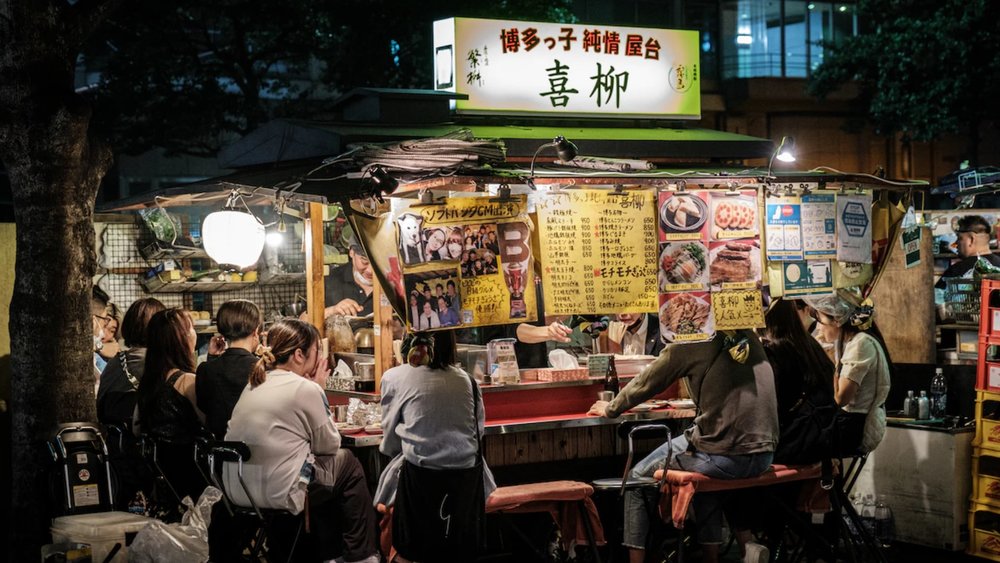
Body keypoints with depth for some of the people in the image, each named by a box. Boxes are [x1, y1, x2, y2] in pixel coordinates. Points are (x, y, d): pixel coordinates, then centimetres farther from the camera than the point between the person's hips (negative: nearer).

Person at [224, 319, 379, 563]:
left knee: (328, 469, 28)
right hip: (278, 495, -8)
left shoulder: (255, 384, 10)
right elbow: (329, 445, -1)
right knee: (347, 463, 15)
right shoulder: (304, 389, -13)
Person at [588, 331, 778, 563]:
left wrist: (610, 409, 24)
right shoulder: (749, 340, 11)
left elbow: (646, 382, 7)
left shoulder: (693, 342, -4)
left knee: (638, 477, 13)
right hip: (763, 456, 6)